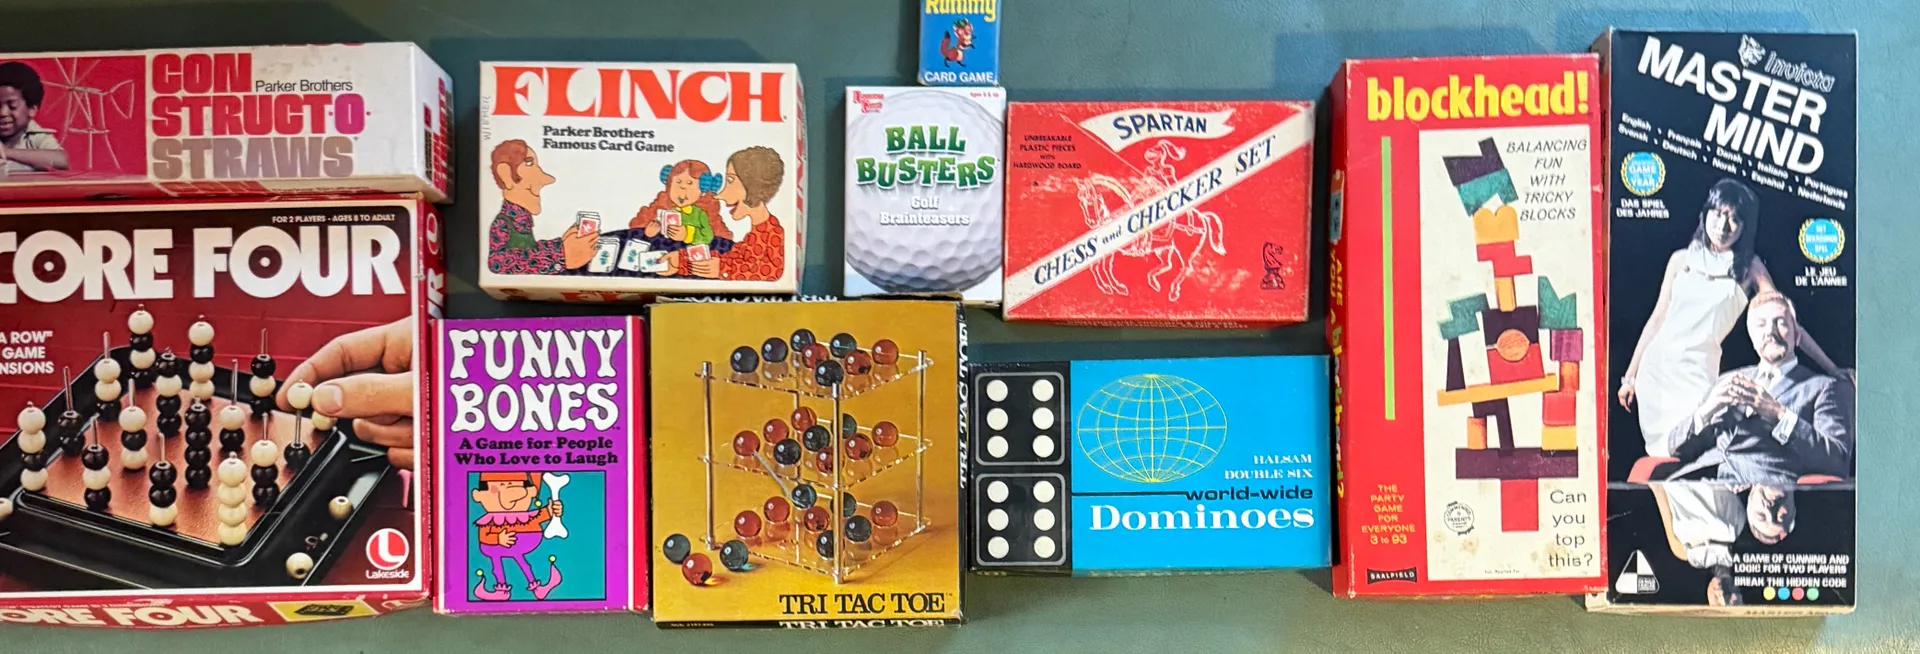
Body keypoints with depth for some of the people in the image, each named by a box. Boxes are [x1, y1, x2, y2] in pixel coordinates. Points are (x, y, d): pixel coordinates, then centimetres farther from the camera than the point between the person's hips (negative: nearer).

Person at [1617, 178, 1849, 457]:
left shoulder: (1749, 268, 5)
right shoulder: (1682, 259, 10)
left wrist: (1831, 368, -1)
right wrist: (1630, 374, 13)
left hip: (1698, 371, -2)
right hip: (1656, 364, 2)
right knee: (1659, 451, 2)